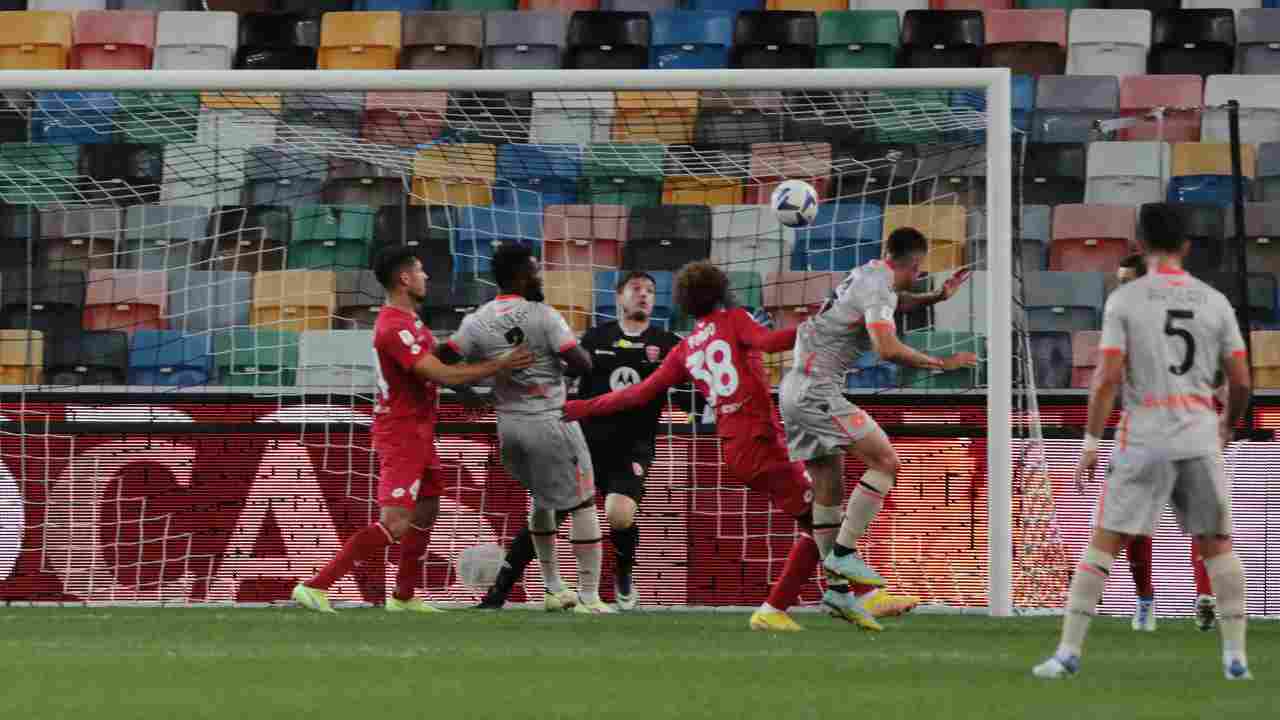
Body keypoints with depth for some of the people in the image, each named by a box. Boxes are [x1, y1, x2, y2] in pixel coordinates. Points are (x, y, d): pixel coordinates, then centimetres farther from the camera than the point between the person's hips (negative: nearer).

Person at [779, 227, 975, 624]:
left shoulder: (867, 275, 16)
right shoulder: (878, 289, -13)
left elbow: (894, 303, 39)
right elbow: (888, 349, -27)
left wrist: (937, 297, 26)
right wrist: (941, 364, -17)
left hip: (795, 388, 10)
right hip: (816, 389, -10)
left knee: (828, 486, 10)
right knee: (885, 461, -12)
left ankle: (837, 588, 11)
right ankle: (842, 553, -14)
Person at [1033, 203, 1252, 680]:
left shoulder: (1124, 300, -4)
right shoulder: (1214, 302, 5)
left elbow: (1108, 377, -9)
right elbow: (1240, 381, 7)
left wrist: (1090, 443, -2)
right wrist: (1230, 422, 26)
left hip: (1144, 440, -2)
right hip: (1200, 439, 2)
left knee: (1104, 542, 2)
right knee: (1216, 544, 12)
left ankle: (1068, 651, -3)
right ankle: (1236, 656, 8)